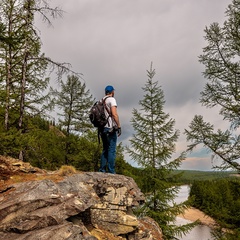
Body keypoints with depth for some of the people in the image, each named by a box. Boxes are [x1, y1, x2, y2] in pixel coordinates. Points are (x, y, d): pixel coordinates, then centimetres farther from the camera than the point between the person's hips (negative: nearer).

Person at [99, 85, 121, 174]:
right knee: (111, 150, -8)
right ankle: (111, 172, -11)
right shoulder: (111, 99, -5)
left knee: (105, 150, 11)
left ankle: (102, 170, 9)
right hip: (111, 128, -8)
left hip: (103, 128, 8)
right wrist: (119, 126, -14)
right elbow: (114, 114, -17)